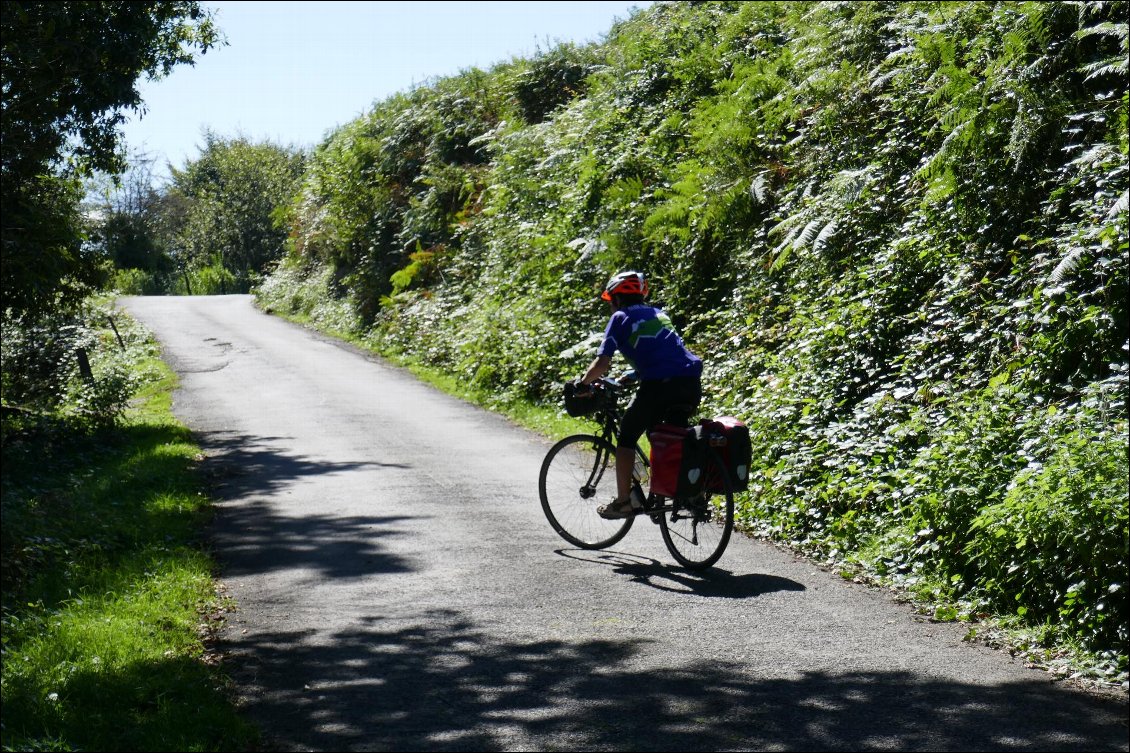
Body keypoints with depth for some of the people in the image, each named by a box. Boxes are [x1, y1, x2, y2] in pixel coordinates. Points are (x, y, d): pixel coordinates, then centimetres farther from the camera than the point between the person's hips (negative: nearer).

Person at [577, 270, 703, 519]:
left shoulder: (621, 318, 8)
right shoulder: (658, 314, 27)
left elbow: (602, 364, 0)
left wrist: (582, 383, 18)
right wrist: (630, 377, 48)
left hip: (660, 385, -6)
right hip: (692, 385, 6)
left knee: (626, 437, 11)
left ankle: (624, 501, 11)